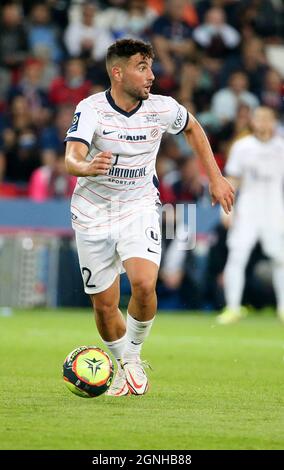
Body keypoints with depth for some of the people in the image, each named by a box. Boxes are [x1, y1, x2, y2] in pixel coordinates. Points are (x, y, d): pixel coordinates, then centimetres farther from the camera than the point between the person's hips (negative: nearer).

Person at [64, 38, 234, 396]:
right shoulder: (91, 108, -18)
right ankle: (124, 364, 31)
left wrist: (216, 179, 12)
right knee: (104, 304, 4)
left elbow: (193, 128, 14)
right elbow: (71, 159, -31)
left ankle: (134, 355, 0)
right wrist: (87, 167, -55)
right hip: (93, 214, -1)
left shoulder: (162, 108, -9)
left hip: (138, 208, 1)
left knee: (144, 284, -24)